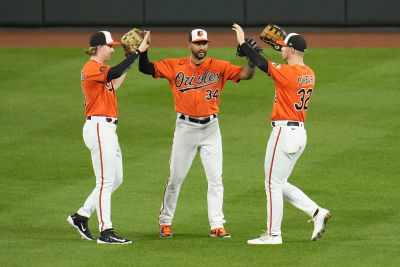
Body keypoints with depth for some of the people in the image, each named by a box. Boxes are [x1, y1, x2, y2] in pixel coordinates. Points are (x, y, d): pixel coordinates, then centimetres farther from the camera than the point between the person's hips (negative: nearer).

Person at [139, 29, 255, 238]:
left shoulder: (219, 67, 1)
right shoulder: (175, 66, 0)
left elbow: (245, 74, -8)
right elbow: (147, 69, -5)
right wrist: (143, 51, -22)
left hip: (211, 128, 1)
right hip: (186, 127, -1)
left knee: (216, 178, -2)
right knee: (175, 177, 5)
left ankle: (217, 225, 1)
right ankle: (165, 221, 19)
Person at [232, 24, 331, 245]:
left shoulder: (286, 72, -17)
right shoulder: (309, 73, 9)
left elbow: (262, 64, -18)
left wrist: (242, 42, -8)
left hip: (284, 132, -9)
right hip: (300, 133, 9)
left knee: (273, 184, 0)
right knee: (280, 184, 17)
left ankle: (273, 233, 4)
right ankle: (316, 212, 7)